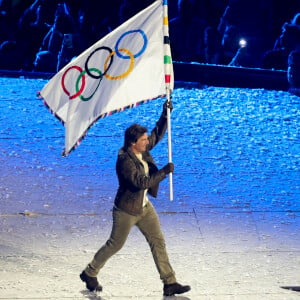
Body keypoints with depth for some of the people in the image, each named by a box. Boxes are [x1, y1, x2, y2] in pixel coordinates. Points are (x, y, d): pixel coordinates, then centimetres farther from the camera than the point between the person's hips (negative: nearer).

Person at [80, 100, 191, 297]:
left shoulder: (142, 150, -3)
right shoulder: (125, 161, -27)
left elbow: (158, 134, 12)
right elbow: (141, 182, -33)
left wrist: (165, 115, -2)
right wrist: (164, 172, -29)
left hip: (144, 207, 8)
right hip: (126, 210, -8)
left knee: (158, 242, 5)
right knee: (116, 244, 8)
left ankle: (170, 283, 7)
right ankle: (90, 274, 29)